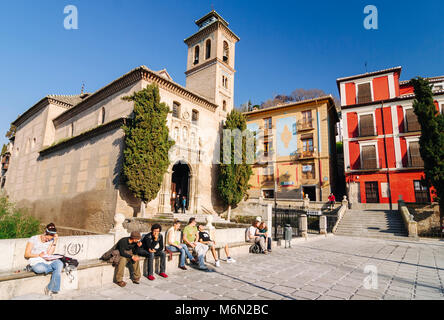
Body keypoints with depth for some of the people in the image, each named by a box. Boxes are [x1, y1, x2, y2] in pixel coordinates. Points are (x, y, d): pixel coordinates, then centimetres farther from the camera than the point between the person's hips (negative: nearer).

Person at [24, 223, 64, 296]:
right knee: (39, 268, -40)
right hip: (36, 263, -3)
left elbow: (49, 254, -1)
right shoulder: (33, 239, 2)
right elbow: (26, 254, 0)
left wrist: (55, 241, -6)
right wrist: (39, 255, -15)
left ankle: (50, 288, -22)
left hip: (47, 261, 3)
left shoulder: (51, 241, 11)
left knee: (59, 263, -29)